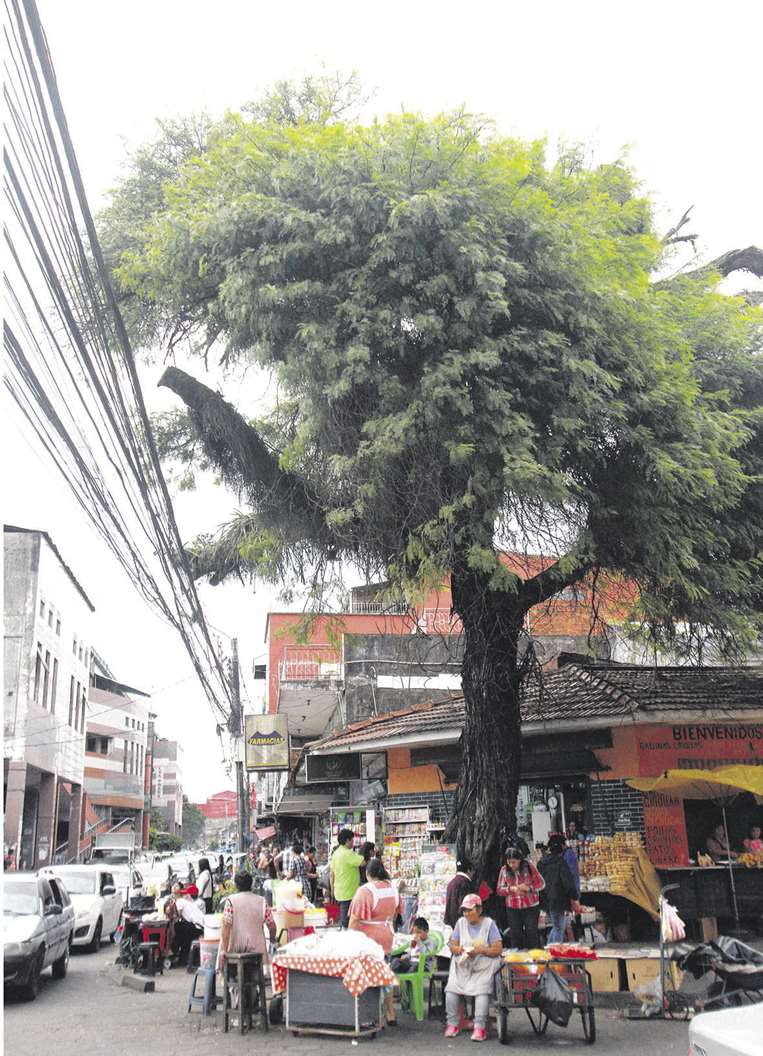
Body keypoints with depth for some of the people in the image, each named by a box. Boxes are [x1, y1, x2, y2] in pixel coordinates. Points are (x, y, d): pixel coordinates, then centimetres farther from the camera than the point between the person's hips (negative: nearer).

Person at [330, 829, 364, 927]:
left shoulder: (336, 853, 10)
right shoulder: (348, 853, -19)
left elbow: (332, 874, 16)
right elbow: (363, 862, -25)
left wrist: (333, 890, 23)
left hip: (339, 892, 9)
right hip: (349, 893, -9)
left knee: (343, 919, 19)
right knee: (347, 921, -3)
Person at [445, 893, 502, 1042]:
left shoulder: (489, 924, 0)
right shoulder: (461, 922, 12)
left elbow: (498, 949, -6)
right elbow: (452, 945, 10)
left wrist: (481, 950, -20)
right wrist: (458, 949, -12)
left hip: (484, 967, -3)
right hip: (462, 966, 3)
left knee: (482, 991, -29)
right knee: (451, 989, -19)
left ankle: (480, 1027, -23)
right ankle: (453, 1024, -7)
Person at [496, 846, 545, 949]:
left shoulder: (529, 866, -7)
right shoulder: (504, 870, -1)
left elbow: (541, 883, -3)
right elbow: (499, 890, 1)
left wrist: (529, 888, -20)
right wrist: (511, 889, -18)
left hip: (531, 906, -2)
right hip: (512, 908, 2)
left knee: (531, 933, 2)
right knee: (515, 933, 8)